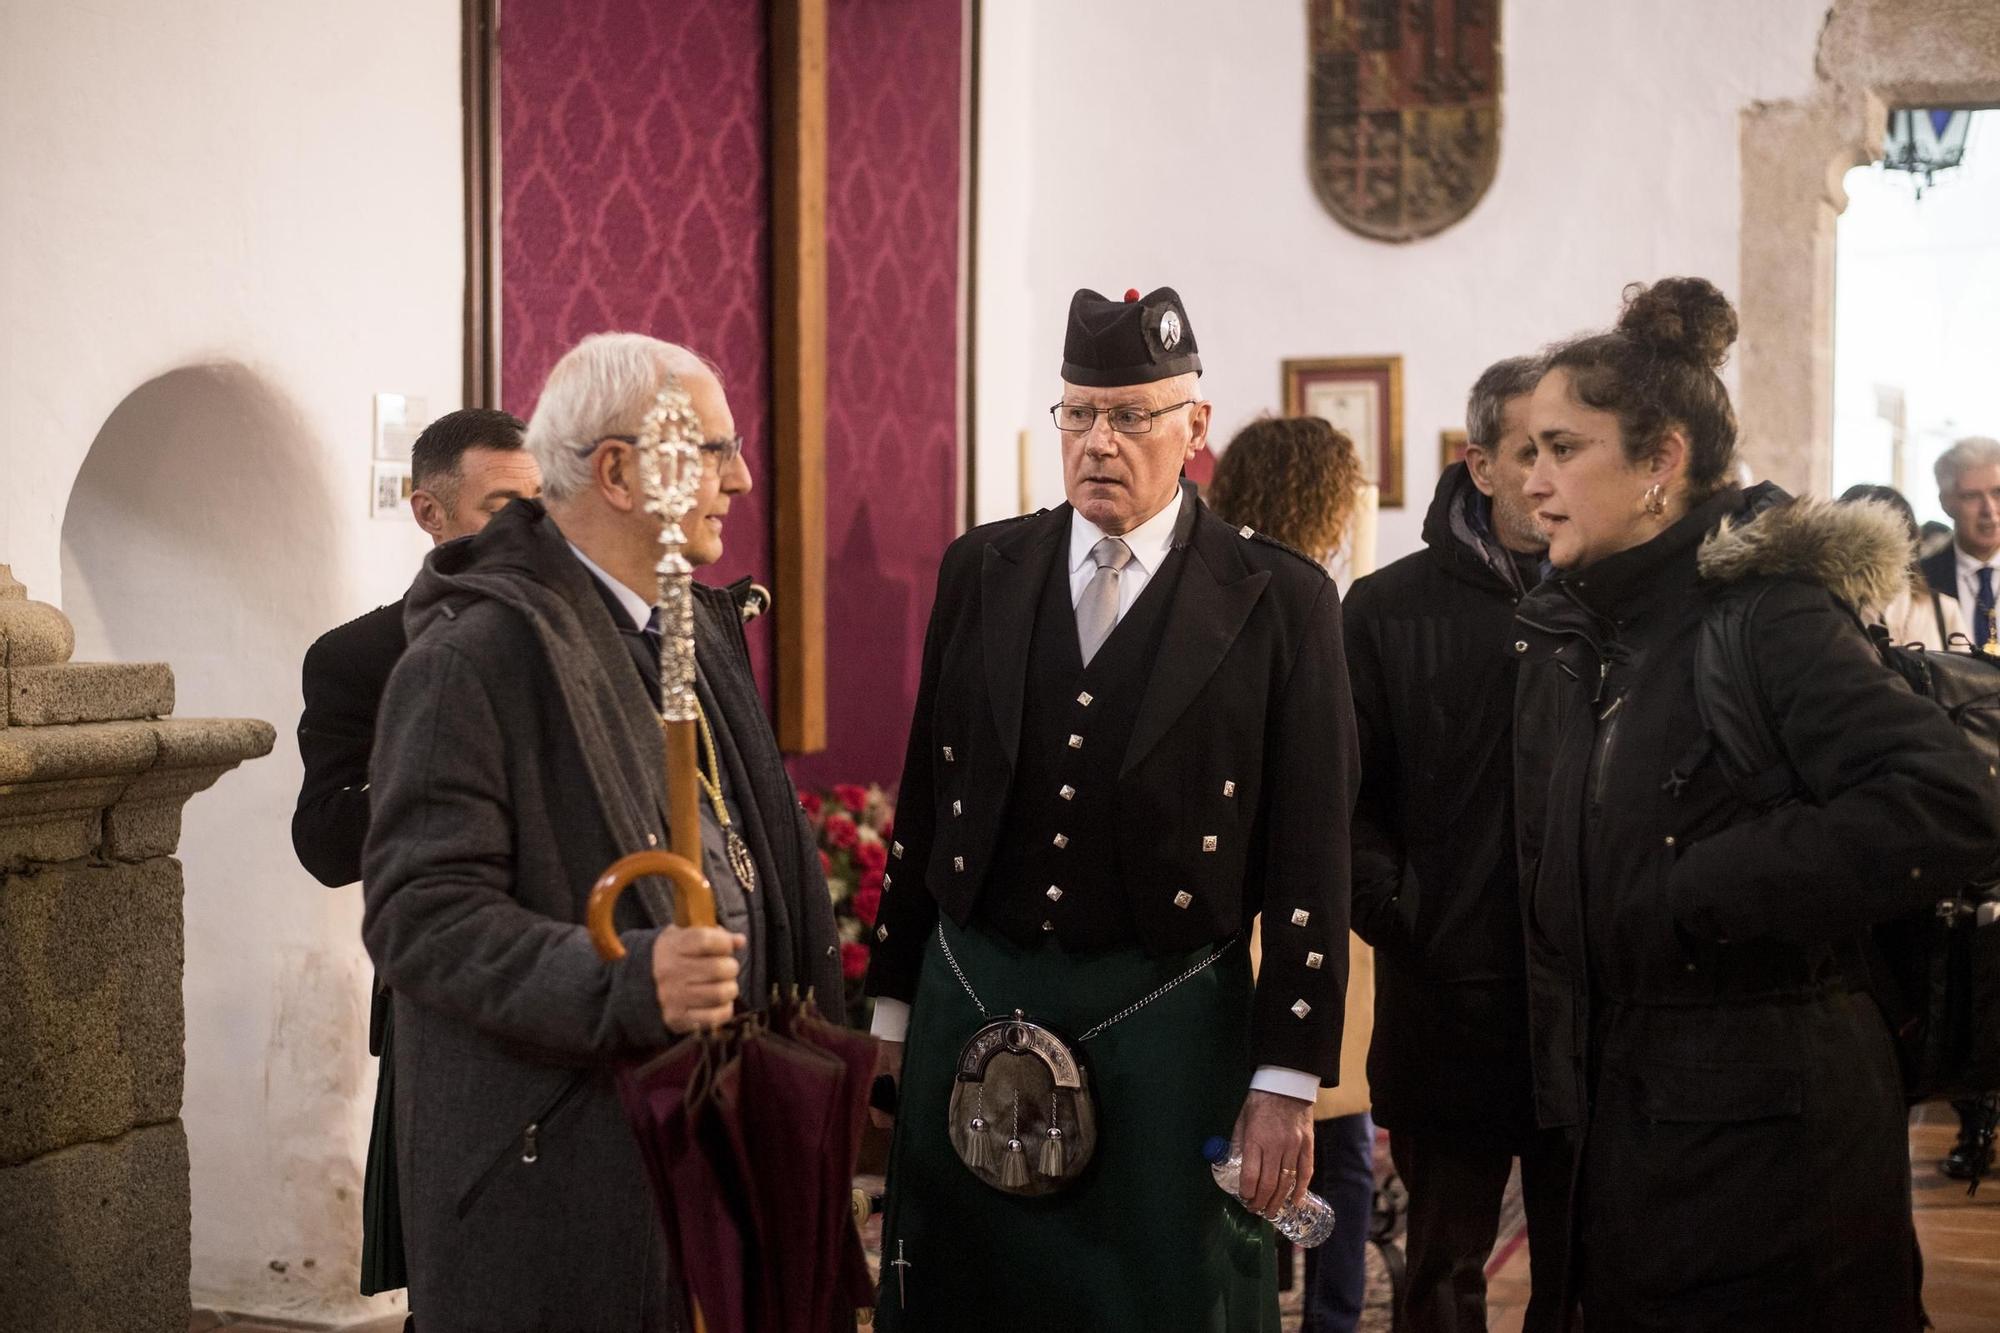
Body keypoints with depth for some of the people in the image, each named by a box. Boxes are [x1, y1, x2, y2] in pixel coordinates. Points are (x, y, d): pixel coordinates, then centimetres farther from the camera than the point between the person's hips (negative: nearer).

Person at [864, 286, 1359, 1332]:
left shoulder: (1279, 600, -5)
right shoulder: (981, 570, 6)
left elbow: (1308, 857, -6)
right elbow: (923, 799, 10)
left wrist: (1287, 1082, -9)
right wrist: (892, 1007, 11)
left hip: (1166, 1017, -3)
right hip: (974, 995, 3)